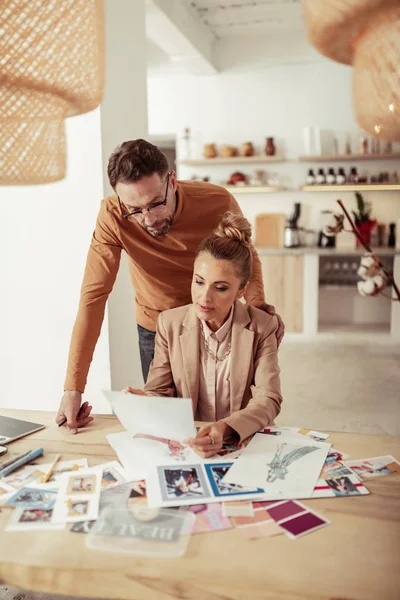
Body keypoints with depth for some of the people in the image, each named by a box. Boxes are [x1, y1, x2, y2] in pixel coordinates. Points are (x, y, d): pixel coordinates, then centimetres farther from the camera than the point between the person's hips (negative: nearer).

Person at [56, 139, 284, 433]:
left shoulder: (219, 202, -25)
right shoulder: (112, 216, -26)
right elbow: (94, 296, -25)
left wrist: (257, 304, -26)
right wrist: (73, 387, -28)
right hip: (155, 328, 0)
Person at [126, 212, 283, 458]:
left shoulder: (262, 327, -6)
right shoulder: (170, 323, -1)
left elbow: (268, 400, -12)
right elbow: (160, 392, 2)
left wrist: (226, 430, -31)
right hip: (186, 443, 2)